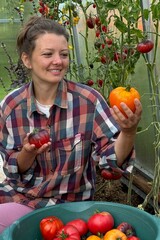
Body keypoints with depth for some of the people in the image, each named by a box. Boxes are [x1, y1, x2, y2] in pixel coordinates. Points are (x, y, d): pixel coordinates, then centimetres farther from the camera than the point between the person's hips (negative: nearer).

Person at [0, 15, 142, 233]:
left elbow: (112, 158, -14)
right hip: (19, 194, 3)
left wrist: (128, 132, -34)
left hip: (70, 203, -3)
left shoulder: (88, 99, -15)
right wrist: (28, 153, -23)